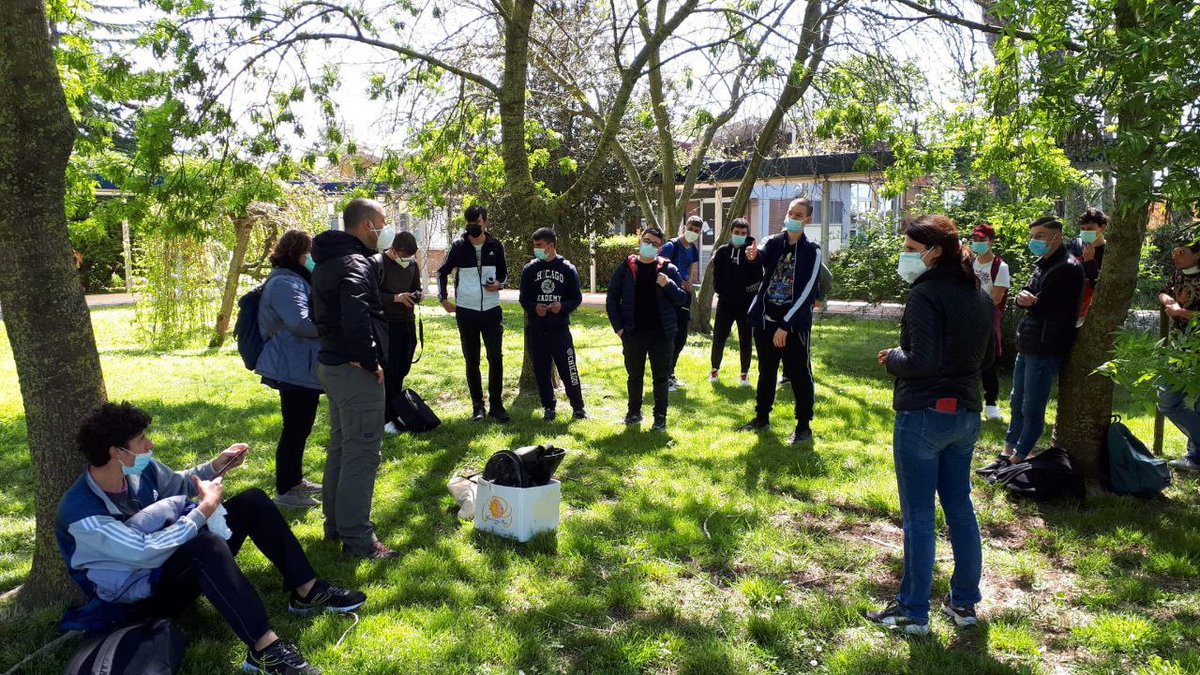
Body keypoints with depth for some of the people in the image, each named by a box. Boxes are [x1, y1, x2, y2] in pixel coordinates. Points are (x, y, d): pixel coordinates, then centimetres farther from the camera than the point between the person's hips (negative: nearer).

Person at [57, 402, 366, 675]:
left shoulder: (140, 468, -7)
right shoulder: (81, 513, -29)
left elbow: (177, 485, 15)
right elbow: (145, 552, -35)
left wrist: (216, 465, -2)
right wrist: (205, 508, -28)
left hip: (177, 556, 8)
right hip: (147, 593, -8)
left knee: (253, 501, -2)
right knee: (207, 544, -39)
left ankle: (307, 592, -3)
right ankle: (265, 649, -40)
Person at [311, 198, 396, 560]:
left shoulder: (327, 262, 14)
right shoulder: (355, 264, -19)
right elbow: (356, 319, -32)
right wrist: (371, 361, -21)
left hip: (331, 363, 11)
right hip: (356, 370, -11)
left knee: (341, 446, 20)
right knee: (362, 454, -3)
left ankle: (336, 523, 32)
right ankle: (357, 538, 4)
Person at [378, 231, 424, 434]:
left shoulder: (412, 263, 8)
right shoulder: (379, 263, -12)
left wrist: (418, 294, -5)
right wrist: (396, 297, -25)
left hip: (408, 322, 6)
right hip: (387, 324, -6)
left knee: (403, 369, 12)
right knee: (389, 371, -4)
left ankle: (396, 411, 24)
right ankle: (386, 418, 4)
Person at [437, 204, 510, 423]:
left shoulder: (496, 246, 1)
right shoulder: (458, 247, -1)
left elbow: (503, 273, 13)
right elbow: (442, 272, 11)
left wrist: (499, 285, -8)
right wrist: (443, 299, 4)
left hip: (491, 310, 0)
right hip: (466, 311, 0)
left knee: (496, 358, -1)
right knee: (472, 361, 6)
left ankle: (496, 405, 9)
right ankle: (478, 406, 15)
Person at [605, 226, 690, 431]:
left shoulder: (668, 269, 0)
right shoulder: (625, 268, 2)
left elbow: (684, 299, -1)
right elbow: (612, 299, 5)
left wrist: (669, 285, -19)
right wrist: (618, 326, -3)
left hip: (661, 333, -1)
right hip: (633, 333, 1)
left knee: (661, 377, 6)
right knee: (634, 376, 14)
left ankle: (660, 417, 17)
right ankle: (634, 412, 30)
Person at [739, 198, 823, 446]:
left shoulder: (812, 251, -4)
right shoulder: (773, 242, 6)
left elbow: (807, 290, -11)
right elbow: (761, 260, -15)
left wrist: (785, 324, -16)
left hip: (794, 324, -4)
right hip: (765, 320, 4)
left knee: (799, 374, 2)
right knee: (766, 371, 16)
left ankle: (804, 426, 14)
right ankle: (762, 417, 30)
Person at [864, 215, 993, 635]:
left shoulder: (926, 294, -17)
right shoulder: (980, 296, 9)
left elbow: (922, 362, -23)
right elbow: (986, 357, 18)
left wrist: (892, 359, -6)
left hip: (923, 415, -8)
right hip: (966, 414, 8)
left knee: (918, 515, 2)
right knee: (960, 507, 18)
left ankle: (913, 613, 13)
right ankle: (965, 603, 29)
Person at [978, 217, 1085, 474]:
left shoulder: (1067, 268, -15)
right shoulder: (1043, 265, 15)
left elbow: (1039, 307, -20)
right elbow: (1026, 301, 10)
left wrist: (1029, 302, 1)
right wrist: (1022, 298, -12)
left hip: (1045, 350, -10)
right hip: (1027, 346, 10)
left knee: (1032, 411, 0)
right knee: (1017, 406, 16)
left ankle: (1015, 463, 7)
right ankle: (1006, 456, 25)